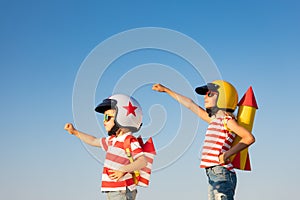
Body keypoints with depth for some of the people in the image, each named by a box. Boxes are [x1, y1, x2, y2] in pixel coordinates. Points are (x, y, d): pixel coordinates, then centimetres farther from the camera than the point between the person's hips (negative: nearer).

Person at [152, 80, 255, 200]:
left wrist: (227, 154, -18)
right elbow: (190, 105, 27)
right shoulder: (214, 119, 19)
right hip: (213, 175, 9)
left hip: (222, 173, -9)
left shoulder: (226, 120, -5)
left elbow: (249, 138, -17)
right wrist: (166, 90, 35)